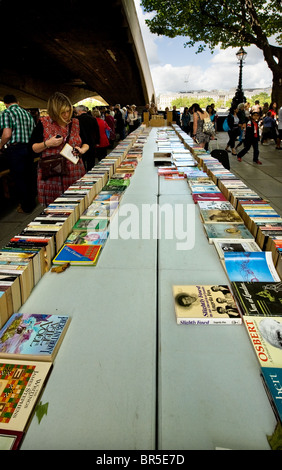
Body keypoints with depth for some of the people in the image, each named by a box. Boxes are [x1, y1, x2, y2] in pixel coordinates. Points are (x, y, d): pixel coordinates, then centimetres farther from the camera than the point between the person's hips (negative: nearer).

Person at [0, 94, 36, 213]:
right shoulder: (27, 113, 12)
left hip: (15, 149, -6)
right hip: (29, 148, 7)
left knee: (18, 178, 2)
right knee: (29, 177, 15)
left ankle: (25, 206, 8)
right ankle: (31, 202, 26)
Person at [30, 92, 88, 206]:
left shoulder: (75, 123, 10)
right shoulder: (43, 123, 2)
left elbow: (86, 144, 18)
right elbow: (33, 148, 5)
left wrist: (82, 150, -4)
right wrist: (47, 144, -12)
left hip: (74, 173, 2)